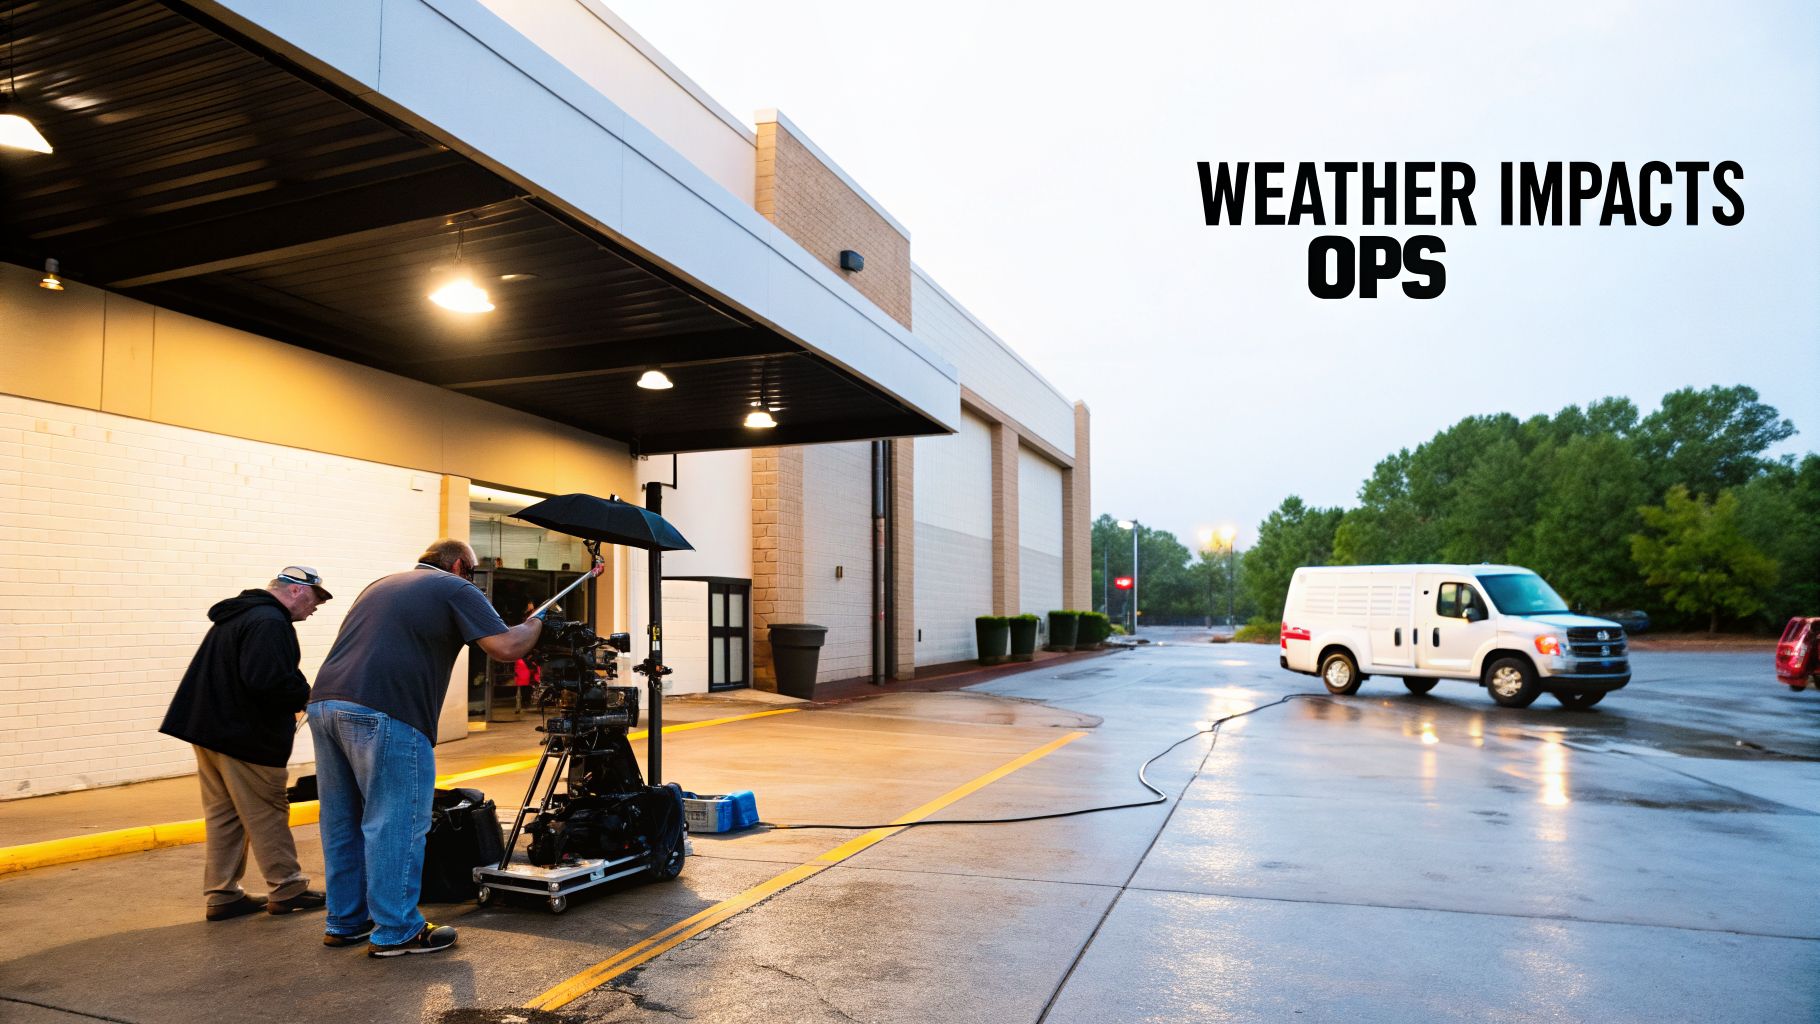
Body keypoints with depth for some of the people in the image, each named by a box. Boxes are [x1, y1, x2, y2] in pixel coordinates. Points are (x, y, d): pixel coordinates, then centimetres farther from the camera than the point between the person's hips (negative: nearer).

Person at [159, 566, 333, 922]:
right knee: (267, 815, 1)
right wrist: (306, 696, -12)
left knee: (223, 815, 13)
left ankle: (221, 895, 19)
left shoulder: (235, 615, 16)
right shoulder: (270, 623, -18)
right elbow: (268, 681, -29)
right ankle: (287, 890, 10)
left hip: (211, 728, 10)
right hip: (243, 736, -10)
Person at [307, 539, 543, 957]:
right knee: (394, 824, 1)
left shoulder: (380, 585, 27)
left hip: (324, 701, 8)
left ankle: (345, 922, 29)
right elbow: (506, 647, -7)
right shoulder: (455, 589, 3)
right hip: (384, 715, -8)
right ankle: (395, 931, 8)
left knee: (342, 823, 17)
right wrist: (535, 623, 10)